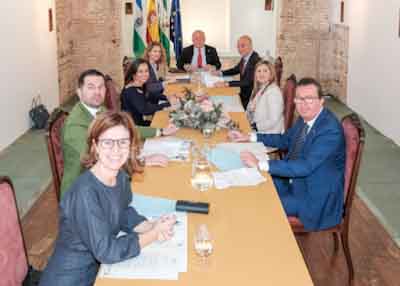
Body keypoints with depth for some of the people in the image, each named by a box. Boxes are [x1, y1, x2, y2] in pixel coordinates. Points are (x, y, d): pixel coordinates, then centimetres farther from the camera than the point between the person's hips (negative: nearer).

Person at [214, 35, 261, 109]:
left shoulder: (255, 60, -23)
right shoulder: (244, 57, 3)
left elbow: (247, 82, -29)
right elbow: (235, 70, 20)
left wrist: (226, 84, -33)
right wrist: (220, 73, 4)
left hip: (251, 98, -8)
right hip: (244, 94, 8)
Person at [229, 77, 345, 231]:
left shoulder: (330, 130, -27)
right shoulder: (306, 118, 0)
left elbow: (305, 167, -32)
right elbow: (285, 140, 18)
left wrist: (260, 164, -34)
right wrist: (249, 137, 10)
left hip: (315, 199, -8)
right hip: (294, 179, 8)